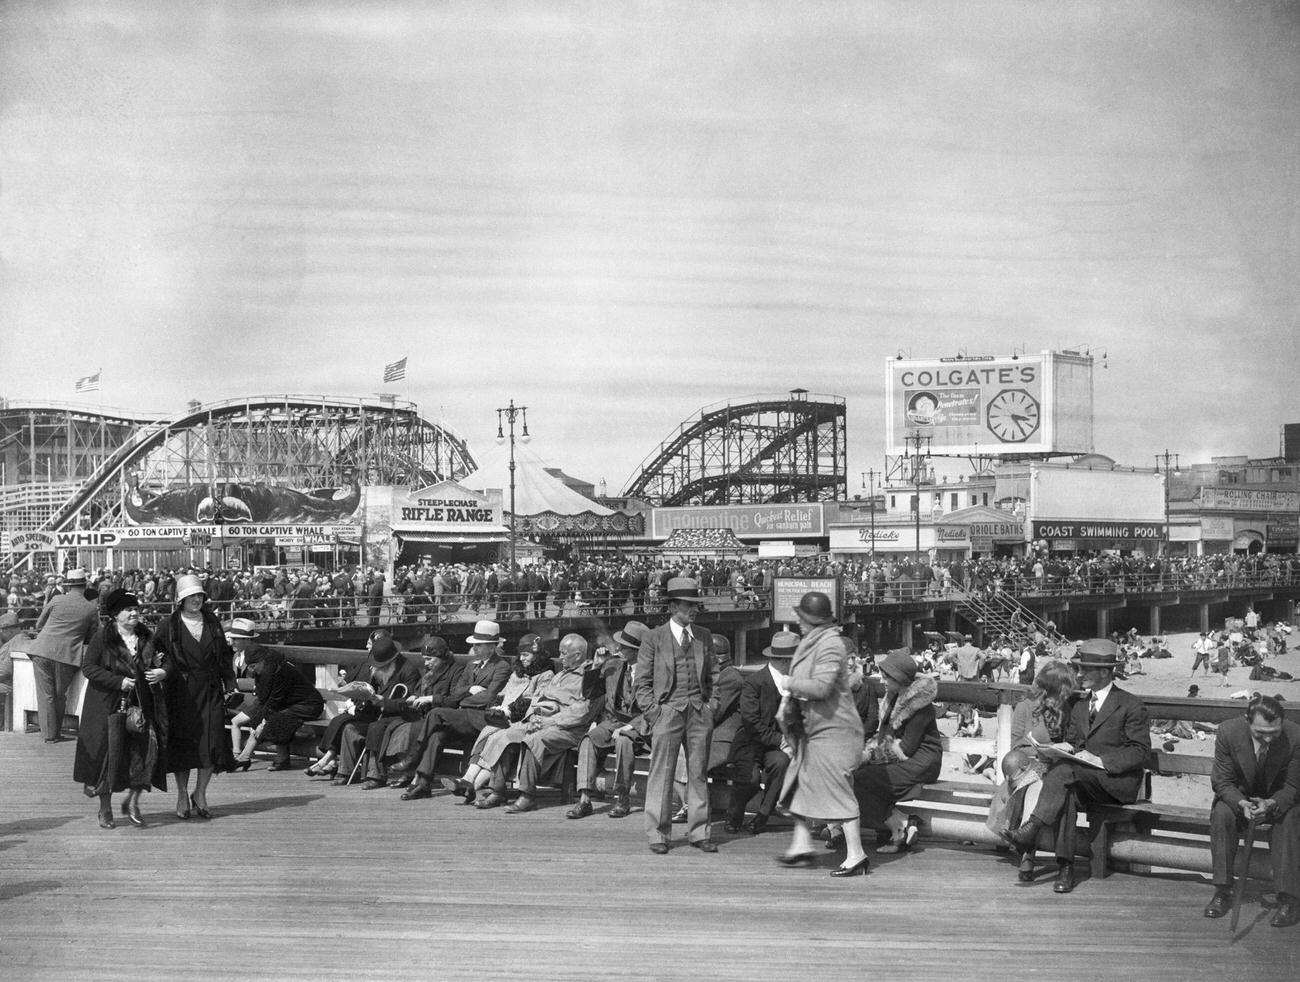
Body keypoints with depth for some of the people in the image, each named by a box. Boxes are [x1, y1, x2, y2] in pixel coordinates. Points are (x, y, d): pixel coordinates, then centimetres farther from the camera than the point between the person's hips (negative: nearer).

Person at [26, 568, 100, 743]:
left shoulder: (57, 600, 2)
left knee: (45, 694, 8)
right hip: (67, 655, 0)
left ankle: (49, 733, 10)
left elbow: (39, 625, 13)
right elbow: (92, 637, 13)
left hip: (42, 651, 0)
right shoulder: (92, 609, 2)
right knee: (59, 695, 15)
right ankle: (56, 731, 22)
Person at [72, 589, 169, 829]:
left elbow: (164, 661, 19)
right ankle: (105, 808, 15)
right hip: (109, 706, -3)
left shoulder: (148, 638, 10)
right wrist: (119, 681, -17)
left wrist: (163, 671, -5)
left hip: (142, 705, 3)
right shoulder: (102, 638, -3)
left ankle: (132, 801, 5)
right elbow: (88, 667, -8)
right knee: (109, 753, 0)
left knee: (149, 748, -10)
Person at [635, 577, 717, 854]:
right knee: (661, 774, -1)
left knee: (698, 773, 6)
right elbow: (642, 683, 1)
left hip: (699, 713, 4)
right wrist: (655, 713, -7)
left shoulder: (704, 637, 12)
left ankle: (698, 832, 13)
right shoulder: (654, 638, 0)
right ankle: (658, 834, 6)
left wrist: (706, 705, 8)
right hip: (667, 712, -4)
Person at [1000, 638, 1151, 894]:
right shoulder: (1079, 706, 22)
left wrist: (1102, 761, -20)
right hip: (1083, 781, 5)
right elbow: (1071, 741, 24)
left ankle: (1032, 831, -39)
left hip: (1119, 781, -5)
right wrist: (1062, 748, -2)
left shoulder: (1131, 706, 0)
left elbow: (1141, 751, -7)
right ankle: (1065, 866, -38)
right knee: (1067, 794, -33)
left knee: (1065, 768, -32)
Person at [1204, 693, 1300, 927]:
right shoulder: (1228, 731, -23)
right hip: (1238, 796, 1)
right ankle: (1222, 892, -21)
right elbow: (1222, 781, -14)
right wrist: (1242, 803, -34)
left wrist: (1271, 804, -37)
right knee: (1221, 813, -30)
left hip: (1278, 800, -1)